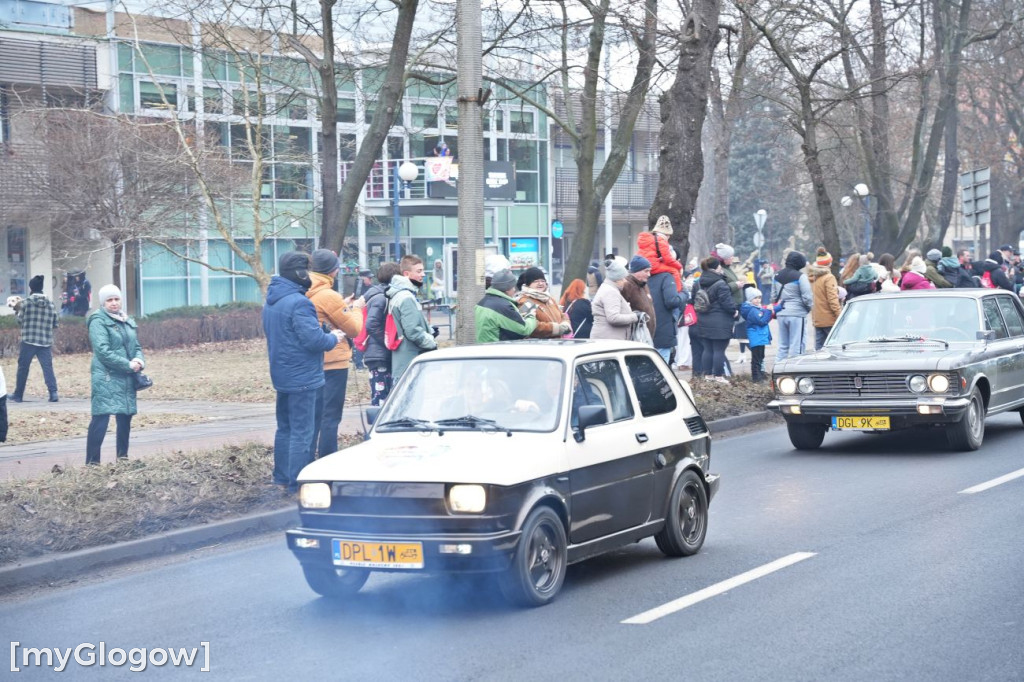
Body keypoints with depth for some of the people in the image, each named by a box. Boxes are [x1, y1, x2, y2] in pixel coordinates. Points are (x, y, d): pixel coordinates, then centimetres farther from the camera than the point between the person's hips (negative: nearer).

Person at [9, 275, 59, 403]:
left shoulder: (26, 302, -5)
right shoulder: (50, 304, 4)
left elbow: (20, 322, 1)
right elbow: (55, 324, 7)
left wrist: (18, 312, 19)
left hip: (28, 341, -2)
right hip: (46, 342, 2)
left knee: (23, 368, 10)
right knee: (48, 367, -1)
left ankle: (18, 395, 18)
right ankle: (53, 392, -15)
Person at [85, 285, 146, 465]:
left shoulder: (128, 322, 16)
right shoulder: (98, 321, -6)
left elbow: (137, 346, 20)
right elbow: (103, 351, -15)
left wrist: (139, 360, -3)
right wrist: (128, 364, -17)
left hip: (127, 379, 7)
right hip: (106, 378, -7)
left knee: (125, 418, 10)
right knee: (101, 418, -11)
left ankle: (122, 457, 22)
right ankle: (92, 461, -10)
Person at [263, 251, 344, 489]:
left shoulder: (271, 302, 10)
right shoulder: (299, 303, -21)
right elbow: (314, 339, -25)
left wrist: (327, 335, 14)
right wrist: (333, 338, -4)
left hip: (282, 376, 10)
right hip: (302, 377, -9)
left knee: (285, 427, 19)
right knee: (302, 432, -4)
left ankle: (282, 476, 27)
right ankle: (298, 483, -2)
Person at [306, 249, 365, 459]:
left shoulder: (306, 294, 6)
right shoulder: (329, 296, -17)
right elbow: (354, 329, -10)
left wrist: (344, 306, 15)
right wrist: (356, 308, 7)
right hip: (334, 363, -8)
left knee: (314, 415, 13)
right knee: (331, 417, -3)